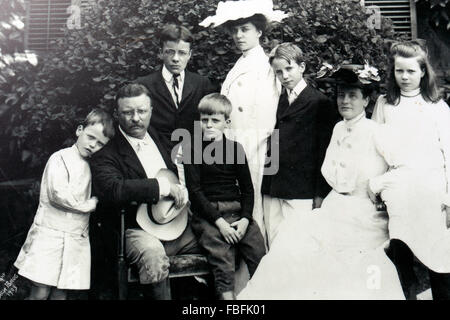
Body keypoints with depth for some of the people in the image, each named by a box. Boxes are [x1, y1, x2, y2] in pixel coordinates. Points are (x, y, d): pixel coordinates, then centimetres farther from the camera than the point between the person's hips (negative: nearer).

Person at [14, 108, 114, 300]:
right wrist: (92, 203, -7)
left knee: (61, 294, 6)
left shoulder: (92, 166, 15)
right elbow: (59, 195, -17)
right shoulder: (60, 158, -5)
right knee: (40, 293, -7)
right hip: (51, 233, -5)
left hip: (77, 239, 6)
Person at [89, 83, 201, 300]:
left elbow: (179, 172, 29)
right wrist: (163, 186, -23)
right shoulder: (105, 153, -7)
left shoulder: (158, 136, 14)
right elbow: (111, 190, -26)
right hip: (137, 228, -6)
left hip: (176, 224, 7)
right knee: (152, 252, -36)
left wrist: (181, 191, 8)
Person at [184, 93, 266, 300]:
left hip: (237, 209, 3)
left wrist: (245, 218, -5)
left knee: (258, 250, -13)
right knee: (222, 255, -22)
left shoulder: (235, 148, 11)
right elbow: (195, 191, -3)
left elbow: (247, 188, 11)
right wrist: (219, 221, -12)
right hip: (206, 213, -3)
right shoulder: (194, 150, 3)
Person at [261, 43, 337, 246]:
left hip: (301, 193, -6)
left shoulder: (320, 103, -4)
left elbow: (325, 151, -5)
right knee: (274, 244, 9)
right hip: (272, 191, 6)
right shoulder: (279, 101, 14)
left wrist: (321, 193, -7)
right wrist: (267, 184, 11)